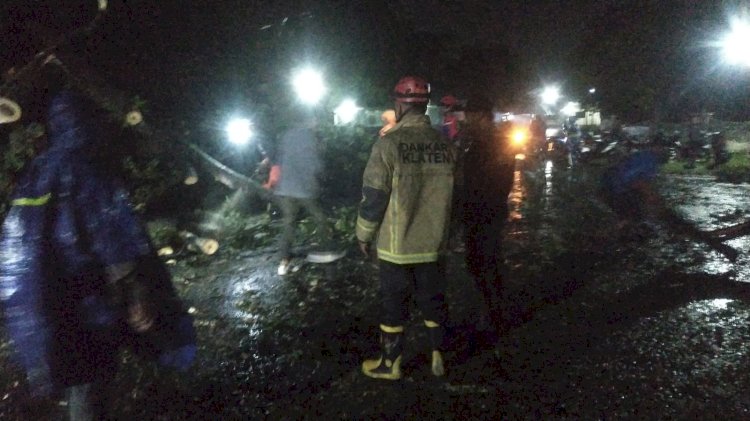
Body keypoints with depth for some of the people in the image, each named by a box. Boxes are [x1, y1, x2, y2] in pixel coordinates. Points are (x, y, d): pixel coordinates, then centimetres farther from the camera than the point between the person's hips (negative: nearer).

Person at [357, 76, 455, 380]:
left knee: (393, 304, 10)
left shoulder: (389, 143, -16)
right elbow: (452, 193, 8)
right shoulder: (445, 145, -1)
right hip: (432, 242, 4)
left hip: (396, 244, -4)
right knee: (432, 299, 17)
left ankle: (390, 364, 24)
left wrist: (364, 234, 0)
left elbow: (374, 196, -14)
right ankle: (437, 358, 29)